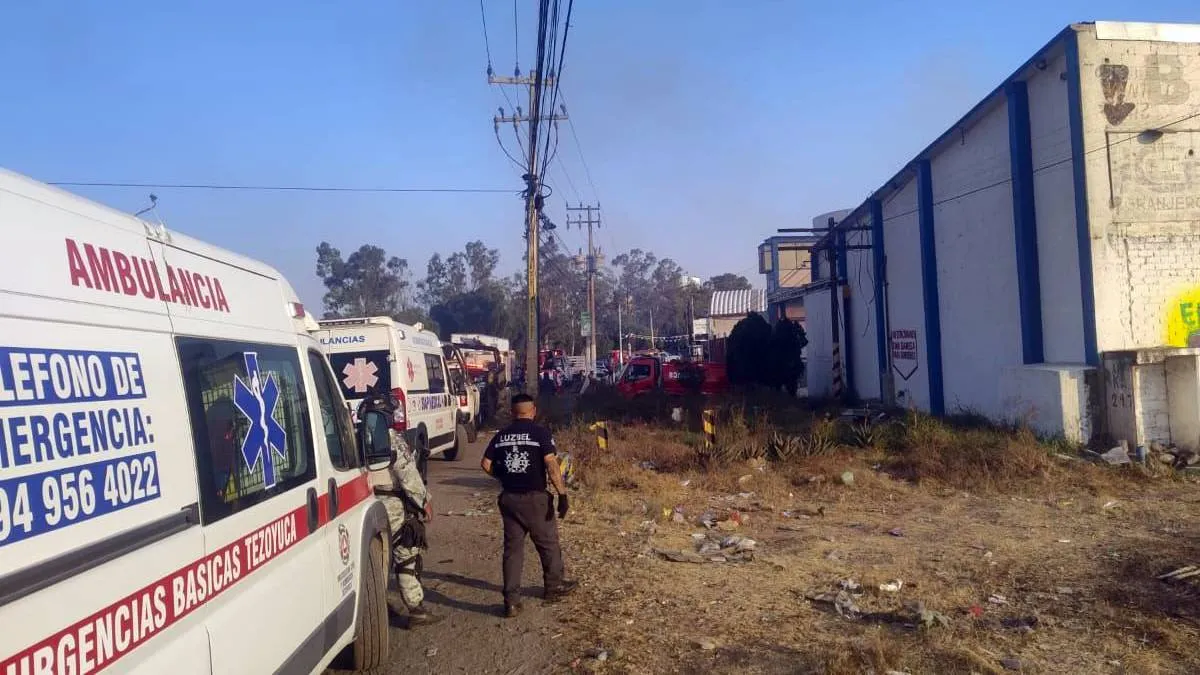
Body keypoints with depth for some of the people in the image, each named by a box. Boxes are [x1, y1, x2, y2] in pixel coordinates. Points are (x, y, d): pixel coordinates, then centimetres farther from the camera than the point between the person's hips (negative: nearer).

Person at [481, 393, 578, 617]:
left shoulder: (501, 435, 5)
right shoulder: (540, 432, -9)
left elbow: (486, 464, 4)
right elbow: (551, 464, -18)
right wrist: (562, 494, -17)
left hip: (509, 498, 4)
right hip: (535, 497, -4)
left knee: (513, 548, 9)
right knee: (548, 544, 16)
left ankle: (511, 600, 7)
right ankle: (554, 587, 32)